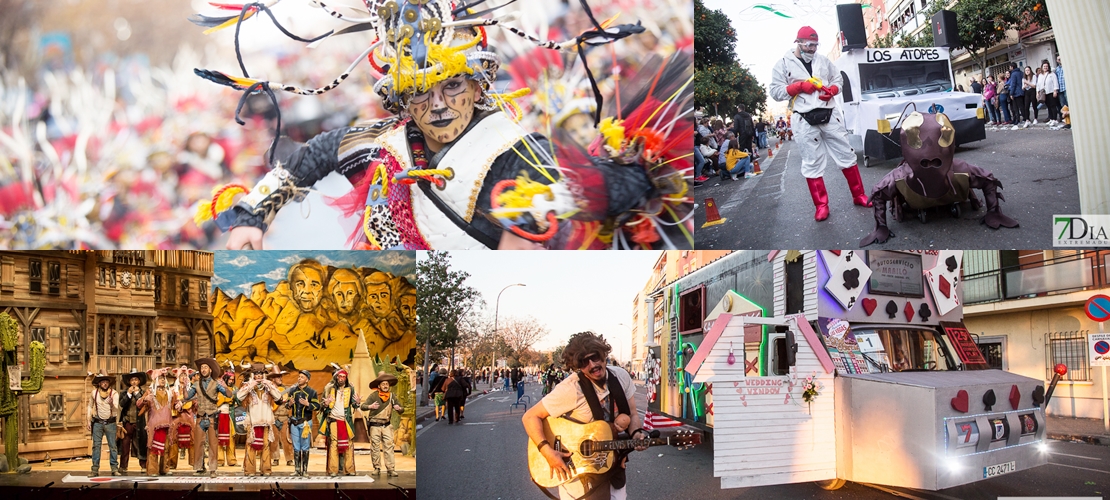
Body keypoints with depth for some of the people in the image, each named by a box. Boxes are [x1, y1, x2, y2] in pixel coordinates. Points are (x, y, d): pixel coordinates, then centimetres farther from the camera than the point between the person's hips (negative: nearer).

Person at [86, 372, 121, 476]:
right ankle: (95, 469, 5)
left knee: (113, 446, -1)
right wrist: (88, 421, 5)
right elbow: (90, 407, 11)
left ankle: (114, 468, 2)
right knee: (96, 445, 1)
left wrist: (112, 403, -40)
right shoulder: (94, 393, 2)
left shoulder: (114, 393, -5)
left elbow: (116, 407, -18)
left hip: (110, 423, -1)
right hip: (97, 422, 2)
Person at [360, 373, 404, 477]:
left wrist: (399, 408, -16)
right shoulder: (373, 395, -5)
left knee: (389, 447, -4)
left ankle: (390, 469, -5)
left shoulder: (392, 396, 6)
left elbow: (402, 410, 8)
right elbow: (363, 406, -14)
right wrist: (370, 406, -35)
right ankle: (377, 468, 11)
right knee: (375, 448, 2)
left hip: (387, 425, 2)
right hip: (374, 425, -2)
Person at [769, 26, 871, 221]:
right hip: (805, 120, -3)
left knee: (846, 154, 8)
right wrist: (799, 86, -14)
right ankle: (821, 206, 8)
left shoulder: (823, 60, 13)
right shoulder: (784, 64, 1)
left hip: (830, 114, 3)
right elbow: (775, 91, -3)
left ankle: (859, 196, 20)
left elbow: (837, 79, 19)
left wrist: (832, 90, -4)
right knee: (812, 164, 0)